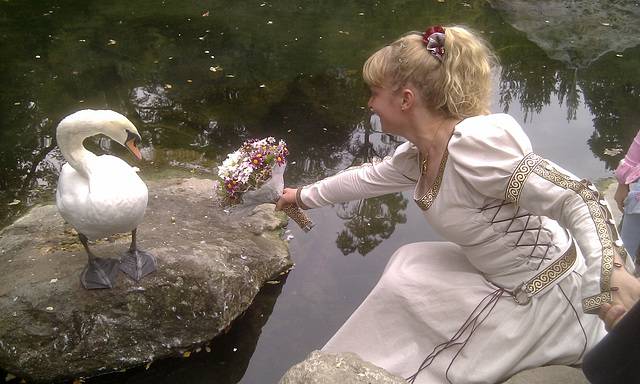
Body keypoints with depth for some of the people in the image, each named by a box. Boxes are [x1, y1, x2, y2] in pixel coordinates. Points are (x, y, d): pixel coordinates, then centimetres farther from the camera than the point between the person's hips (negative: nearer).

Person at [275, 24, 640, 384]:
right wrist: (304, 196, 27)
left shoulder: (474, 143, -29)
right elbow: (367, 177, 16)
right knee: (406, 269, 9)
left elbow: (579, 198, -32)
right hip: (501, 279, 8)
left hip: (542, 292, -8)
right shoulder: (419, 153, -1)